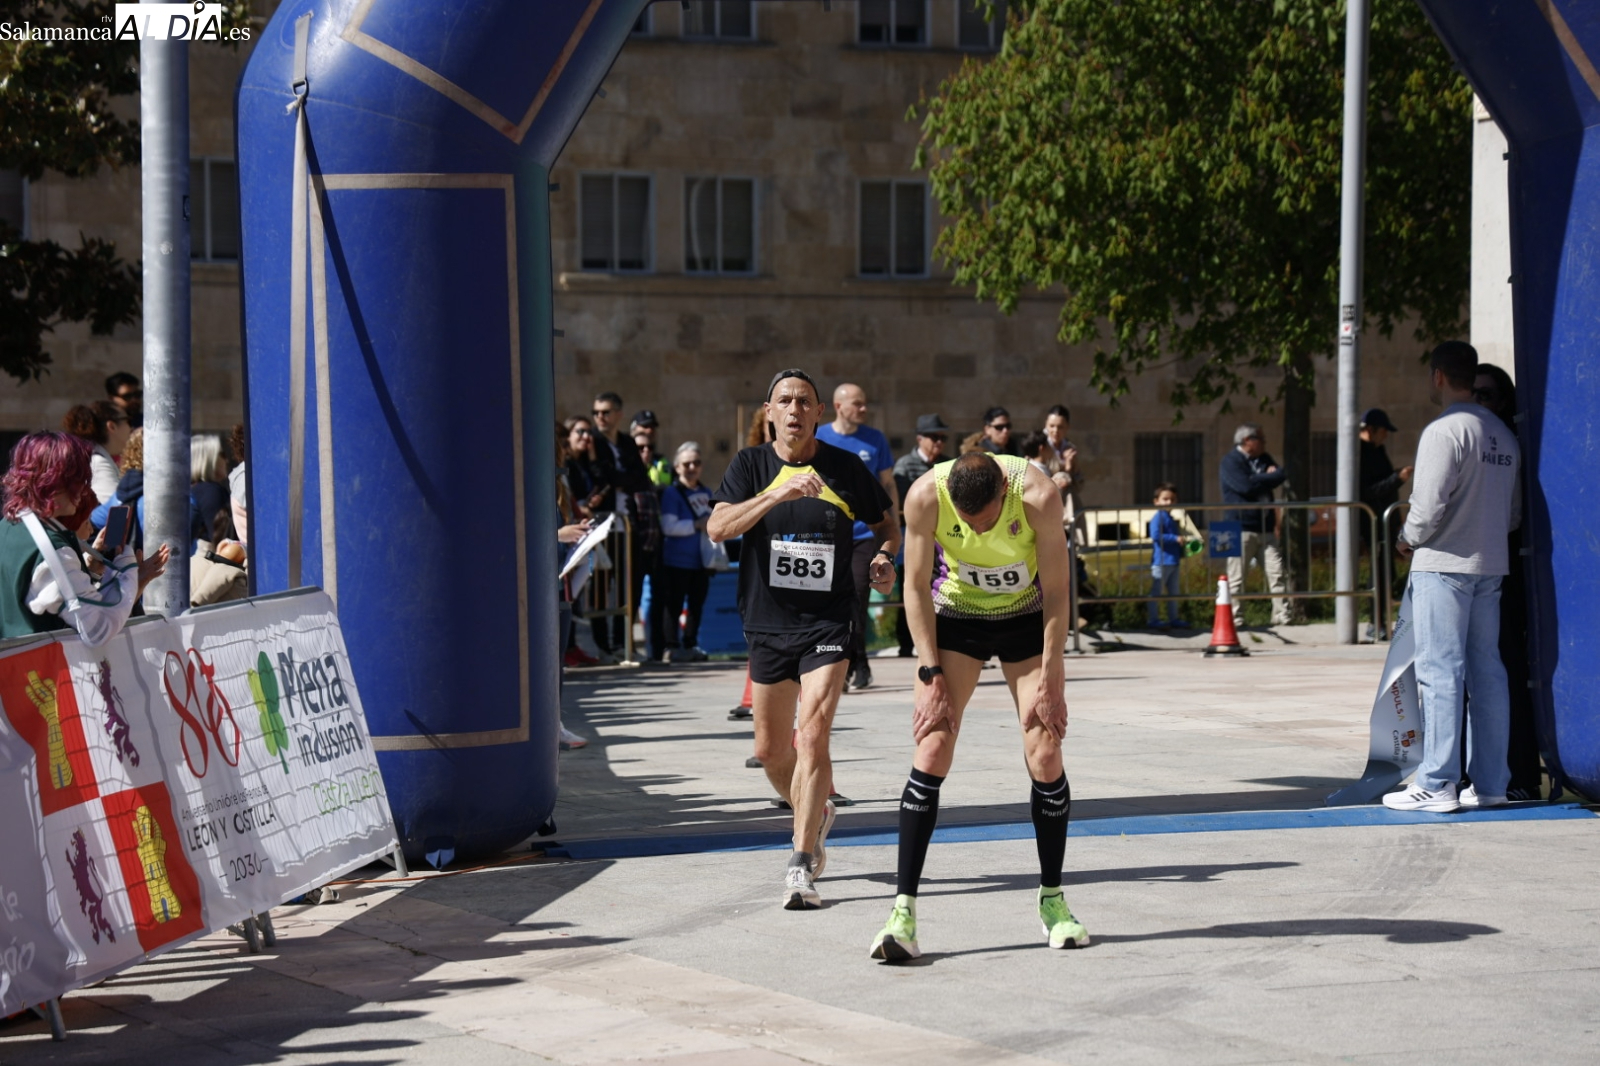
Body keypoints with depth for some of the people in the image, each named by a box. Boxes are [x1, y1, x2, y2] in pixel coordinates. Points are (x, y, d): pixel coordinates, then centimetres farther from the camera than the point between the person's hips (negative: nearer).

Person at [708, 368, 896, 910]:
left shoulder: (845, 468, 0)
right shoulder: (750, 465, 0)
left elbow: (887, 524, 15)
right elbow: (718, 526, -16)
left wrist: (884, 557, -7)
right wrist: (779, 494, -28)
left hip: (828, 622, -2)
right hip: (767, 622, 2)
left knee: (813, 736, -17)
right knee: (771, 749, 11)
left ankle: (801, 865, -13)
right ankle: (815, 815, 41)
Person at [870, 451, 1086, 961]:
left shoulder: (1038, 494, -29)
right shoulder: (926, 495, -27)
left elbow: (1056, 593, -18)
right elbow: (916, 588, -14)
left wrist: (1050, 680, -16)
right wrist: (931, 676, -16)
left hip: (1026, 617, 0)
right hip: (954, 615, 0)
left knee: (1045, 755, -6)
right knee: (932, 751, -12)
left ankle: (1052, 899, 12)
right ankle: (904, 910, -14)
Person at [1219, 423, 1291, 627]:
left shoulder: (1264, 459, 18)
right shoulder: (1231, 461, -6)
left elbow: (1281, 476, 10)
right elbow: (1246, 486, -20)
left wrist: (1265, 478, -7)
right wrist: (1270, 477, -8)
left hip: (1265, 528, 6)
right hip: (1241, 528, -6)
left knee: (1278, 573, -2)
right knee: (1237, 578, -4)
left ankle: (1281, 616, 1)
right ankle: (1236, 619, 2)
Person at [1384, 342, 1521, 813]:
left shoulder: (1444, 431, -13)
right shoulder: (1503, 435, 12)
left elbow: (1429, 504, -17)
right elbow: (1514, 512, 14)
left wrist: (1408, 540, 0)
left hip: (1444, 565, -8)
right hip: (1491, 568, 8)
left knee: (1439, 672, -6)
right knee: (1486, 672, 10)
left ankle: (1436, 784, -6)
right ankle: (1490, 782, 12)